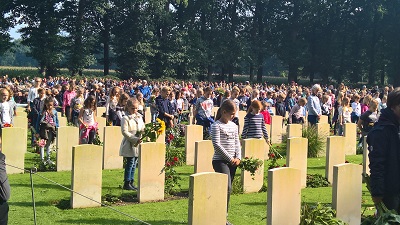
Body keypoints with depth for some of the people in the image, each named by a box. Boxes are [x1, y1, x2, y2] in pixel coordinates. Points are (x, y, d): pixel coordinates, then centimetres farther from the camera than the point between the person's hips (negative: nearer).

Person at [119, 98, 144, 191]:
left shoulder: (139, 117, 12)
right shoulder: (125, 118, -9)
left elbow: (143, 129, 18)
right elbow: (124, 132, -16)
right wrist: (135, 139, -22)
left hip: (137, 145, 7)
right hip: (129, 145, -6)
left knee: (134, 164, 10)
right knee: (130, 163, -5)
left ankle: (131, 182, 17)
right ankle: (127, 183, 1)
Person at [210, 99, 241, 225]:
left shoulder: (234, 126, 14)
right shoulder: (216, 126, -8)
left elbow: (237, 142, 15)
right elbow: (217, 144, -15)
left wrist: (238, 157, 0)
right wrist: (230, 158, -13)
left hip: (232, 161, 7)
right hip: (220, 160, -7)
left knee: (228, 189, 9)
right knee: (227, 188, -19)